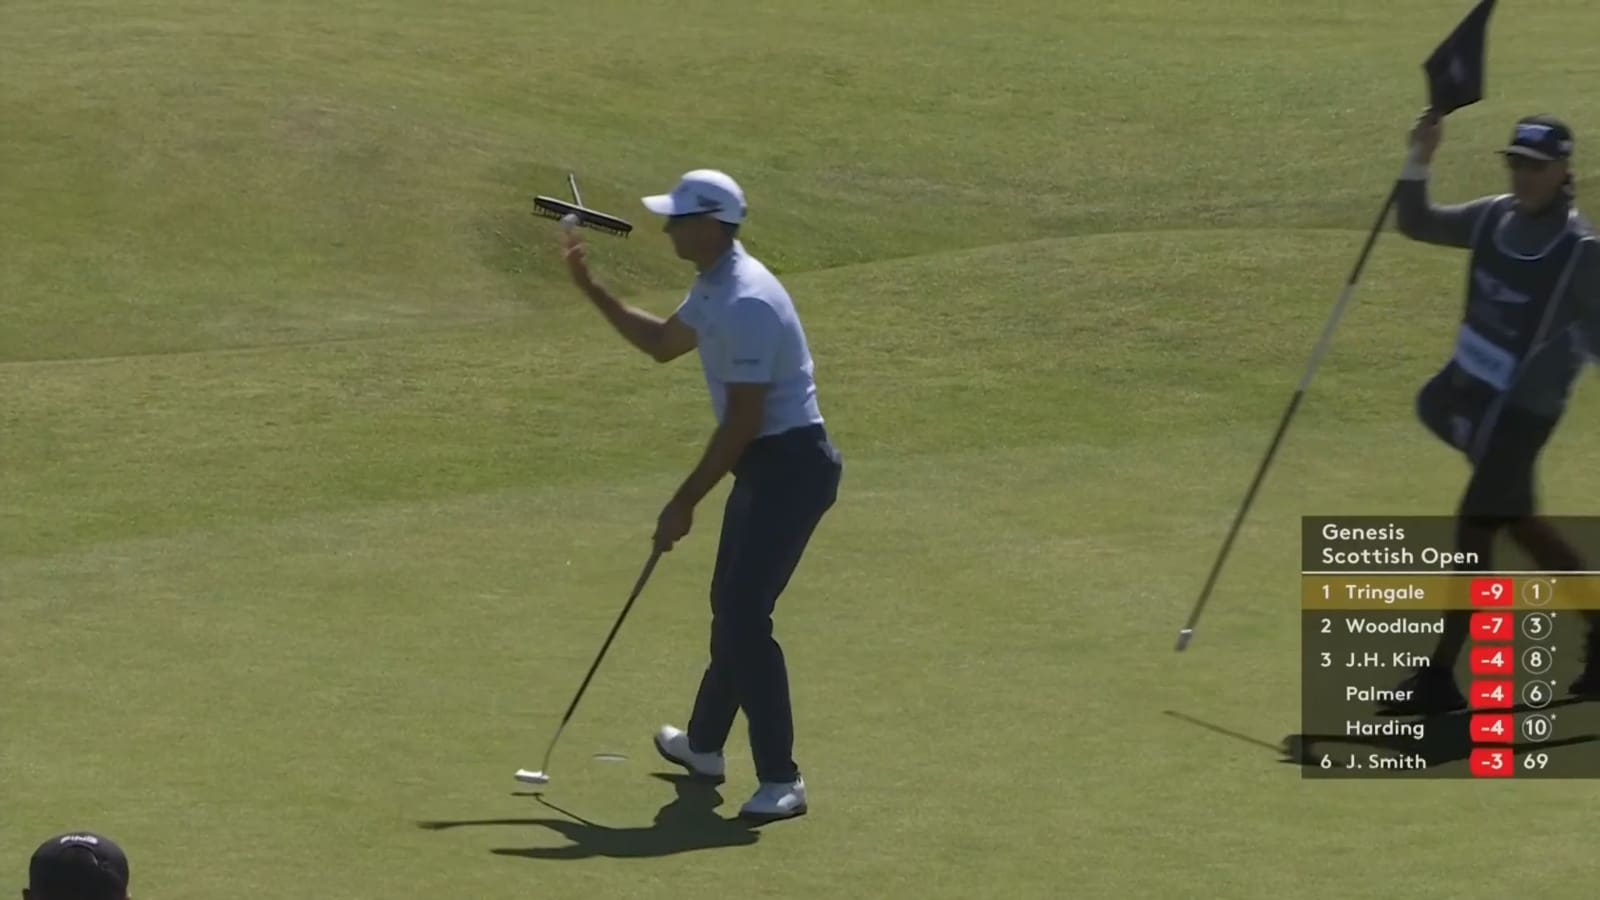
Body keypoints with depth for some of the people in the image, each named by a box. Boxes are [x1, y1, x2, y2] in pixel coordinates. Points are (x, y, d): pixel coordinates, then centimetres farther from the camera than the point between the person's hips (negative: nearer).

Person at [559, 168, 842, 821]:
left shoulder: (745, 303, -24)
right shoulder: (714, 287, 9)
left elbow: (742, 420, -24)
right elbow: (663, 342, 28)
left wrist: (684, 502, -17)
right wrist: (591, 290, 20)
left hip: (791, 467, -11)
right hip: (766, 466, 11)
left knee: (744, 617, -15)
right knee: (730, 605, 22)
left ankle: (780, 779, -13)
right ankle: (704, 744, 38)